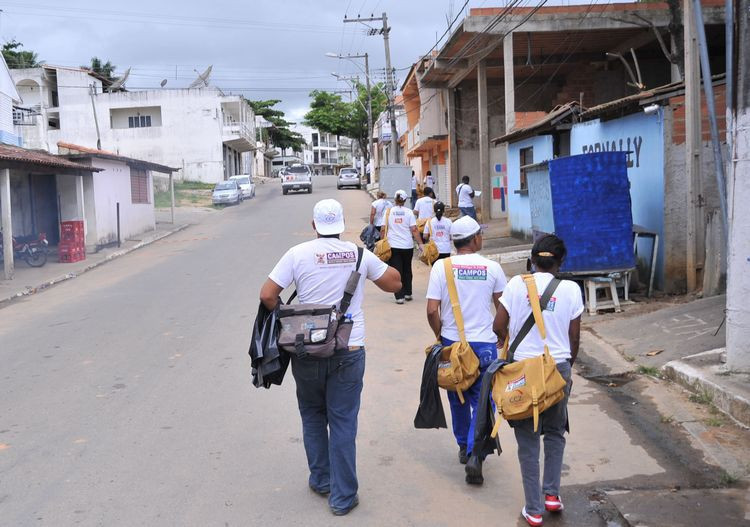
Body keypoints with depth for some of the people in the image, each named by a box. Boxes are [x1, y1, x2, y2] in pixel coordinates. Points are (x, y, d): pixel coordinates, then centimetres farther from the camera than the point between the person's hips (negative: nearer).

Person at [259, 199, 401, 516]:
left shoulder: (298, 254, -5)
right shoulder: (359, 254, 0)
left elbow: (267, 295, -8)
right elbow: (394, 283, 11)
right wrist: (377, 263, 25)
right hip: (349, 350, 0)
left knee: (313, 416, 21)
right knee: (343, 423, 7)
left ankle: (321, 480, 31)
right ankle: (343, 496, 12)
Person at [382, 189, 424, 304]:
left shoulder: (389, 211, 0)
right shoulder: (408, 212, -2)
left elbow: (383, 229, -2)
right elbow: (414, 230, -7)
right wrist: (420, 243, -4)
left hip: (393, 246, -1)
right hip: (407, 246, 1)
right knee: (407, 270, 18)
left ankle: (399, 297, -3)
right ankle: (408, 294, 25)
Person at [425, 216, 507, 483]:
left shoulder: (441, 268, -7)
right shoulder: (492, 268, -5)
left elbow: (432, 311, -11)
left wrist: (439, 335, 7)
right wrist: (501, 336, 18)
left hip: (451, 343, 2)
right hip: (484, 344, -1)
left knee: (457, 398, 19)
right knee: (482, 400, 5)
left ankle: (464, 446, 34)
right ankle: (474, 454, -9)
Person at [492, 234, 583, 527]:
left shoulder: (517, 284, -6)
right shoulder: (570, 289, -4)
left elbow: (499, 327, -4)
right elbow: (574, 337, 0)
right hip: (558, 368, 1)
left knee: (528, 440, 9)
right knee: (555, 433, 23)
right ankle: (551, 494, 21)